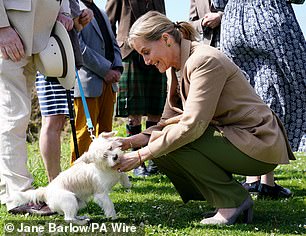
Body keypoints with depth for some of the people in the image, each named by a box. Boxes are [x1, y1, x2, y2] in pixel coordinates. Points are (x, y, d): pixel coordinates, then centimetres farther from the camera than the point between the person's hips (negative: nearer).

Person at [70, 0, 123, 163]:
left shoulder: (102, 14, 22)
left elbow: (113, 44, 21)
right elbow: (77, 46, -16)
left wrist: (117, 68, 1)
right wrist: (105, 70, -16)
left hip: (108, 82, 8)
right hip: (87, 82, -8)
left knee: (105, 131, 10)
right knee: (84, 132, -5)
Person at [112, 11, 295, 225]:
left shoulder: (205, 61, -20)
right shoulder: (177, 67, 8)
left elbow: (193, 125, -28)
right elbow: (168, 122, 8)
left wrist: (141, 155, -25)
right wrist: (133, 141, -10)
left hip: (259, 143, -9)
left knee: (174, 141, -21)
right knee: (160, 144, -1)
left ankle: (232, 200, -7)